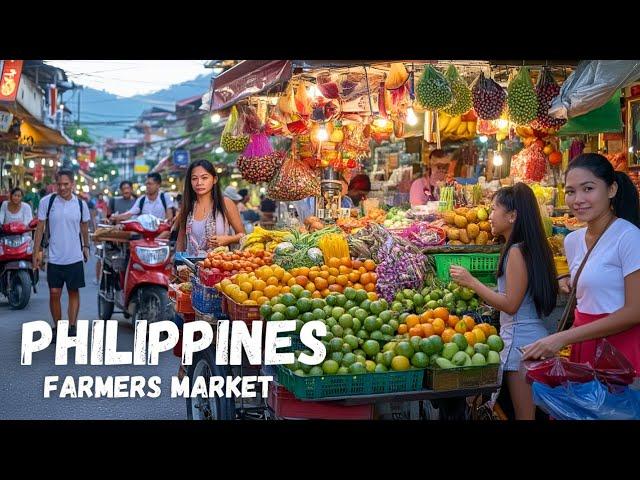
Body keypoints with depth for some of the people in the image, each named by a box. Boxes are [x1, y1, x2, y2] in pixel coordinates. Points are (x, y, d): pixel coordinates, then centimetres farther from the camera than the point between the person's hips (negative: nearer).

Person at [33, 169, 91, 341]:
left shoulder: (80, 204, 0)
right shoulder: (47, 202, -5)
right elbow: (40, 227, 1)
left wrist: (85, 246, 18)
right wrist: (36, 252, 0)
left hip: (75, 257, 1)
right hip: (54, 258, -1)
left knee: (74, 292, 5)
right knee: (54, 293, 2)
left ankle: (72, 327, 11)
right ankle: (57, 328, 16)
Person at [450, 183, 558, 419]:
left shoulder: (516, 251, -18)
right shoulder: (528, 247, 11)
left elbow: (510, 304, -19)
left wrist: (471, 282, -15)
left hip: (521, 339, -10)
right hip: (530, 335, 10)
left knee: (524, 414, 0)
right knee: (533, 410, 17)